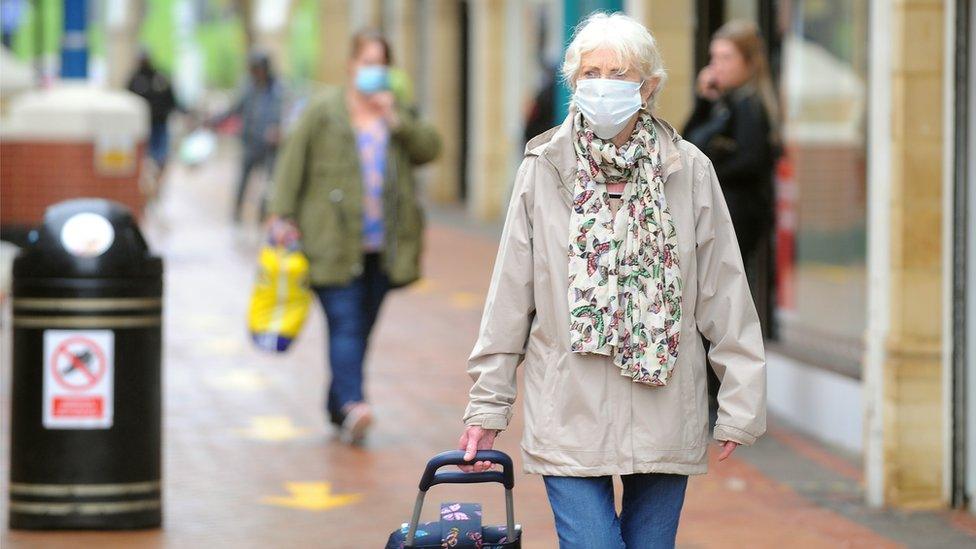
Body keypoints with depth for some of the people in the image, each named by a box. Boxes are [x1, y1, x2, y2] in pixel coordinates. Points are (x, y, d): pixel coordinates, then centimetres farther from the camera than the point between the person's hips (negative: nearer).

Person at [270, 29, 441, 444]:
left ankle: (337, 407, 21)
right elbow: (293, 163, 0)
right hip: (334, 245, -4)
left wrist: (396, 120, -11)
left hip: (383, 247, 4)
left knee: (362, 327, 8)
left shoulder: (399, 111, 14)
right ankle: (351, 404, -27)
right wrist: (283, 215, -8)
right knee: (345, 324, -15)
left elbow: (430, 149, 1)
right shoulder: (324, 111, 2)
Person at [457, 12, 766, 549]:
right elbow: (510, 296, 5)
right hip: (569, 418, -1)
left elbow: (725, 294, 3)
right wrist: (487, 406, 5)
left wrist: (740, 402, 0)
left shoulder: (689, 171, 1)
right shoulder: (544, 170, 0)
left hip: (664, 419, 1)